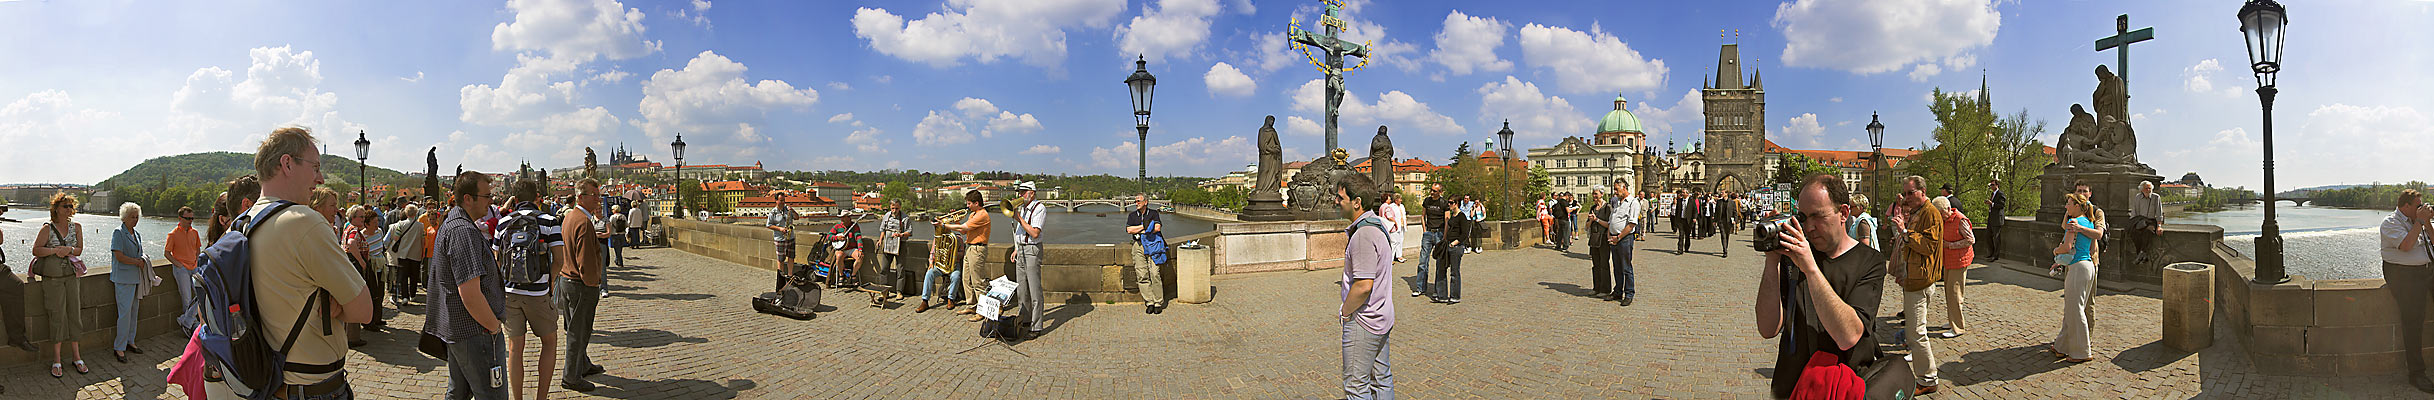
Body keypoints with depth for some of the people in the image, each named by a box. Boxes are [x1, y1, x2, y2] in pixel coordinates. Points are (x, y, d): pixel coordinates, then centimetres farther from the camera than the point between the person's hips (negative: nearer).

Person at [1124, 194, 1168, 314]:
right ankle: (1149, 302, -1)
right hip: (1138, 246, 3)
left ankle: (1158, 303, -6)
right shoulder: (1132, 216, 16)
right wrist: (1144, 226, -3)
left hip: (1152, 245, -3)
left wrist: (1140, 231, -2)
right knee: (1142, 276, -4)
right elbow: (1129, 229, 0)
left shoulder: (1153, 213, 9)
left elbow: (1157, 228, -6)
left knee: (1154, 274, -11)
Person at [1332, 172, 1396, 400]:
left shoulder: (1363, 234, -23)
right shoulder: (1377, 225, 9)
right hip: (1382, 317, 10)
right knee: (1382, 379, 17)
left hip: (1363, 321, -10)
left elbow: (1364, 285, -26)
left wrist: (1344, 312, -13)